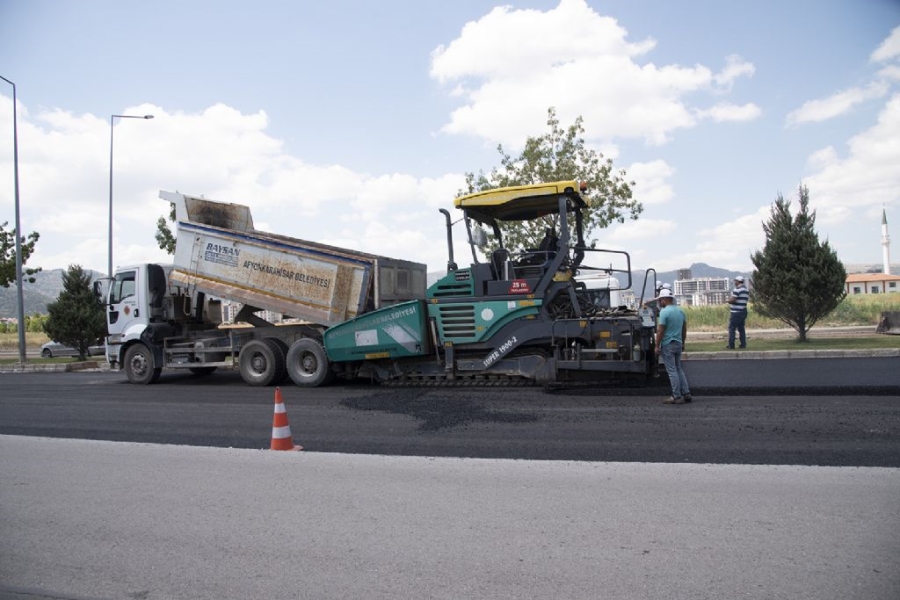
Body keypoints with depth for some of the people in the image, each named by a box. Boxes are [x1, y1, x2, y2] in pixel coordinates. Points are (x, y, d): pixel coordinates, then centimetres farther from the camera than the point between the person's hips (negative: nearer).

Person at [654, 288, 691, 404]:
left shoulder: (664, 312, -16)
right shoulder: (680, 311, 9)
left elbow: (660, 331, -18)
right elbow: (684, 328, 15)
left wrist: (657, 346, -12)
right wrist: (683, 342, 23)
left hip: (668, 345, -8)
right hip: (678, 343, 8)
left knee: (672, 371, -2)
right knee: (679, 369, 17)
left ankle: (677, 396, 0)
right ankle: (686, 393, 15)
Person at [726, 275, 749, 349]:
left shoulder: (737, 290, -14)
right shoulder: (747, 290, 13)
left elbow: (732, 300, -21)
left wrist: (728, 300, 2)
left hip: (736, 312, -8)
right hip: (743, 311, 8)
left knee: (732, 328, -3)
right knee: (741, 328, 12)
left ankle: (731, 345, -3)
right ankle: (743, 345, 10)